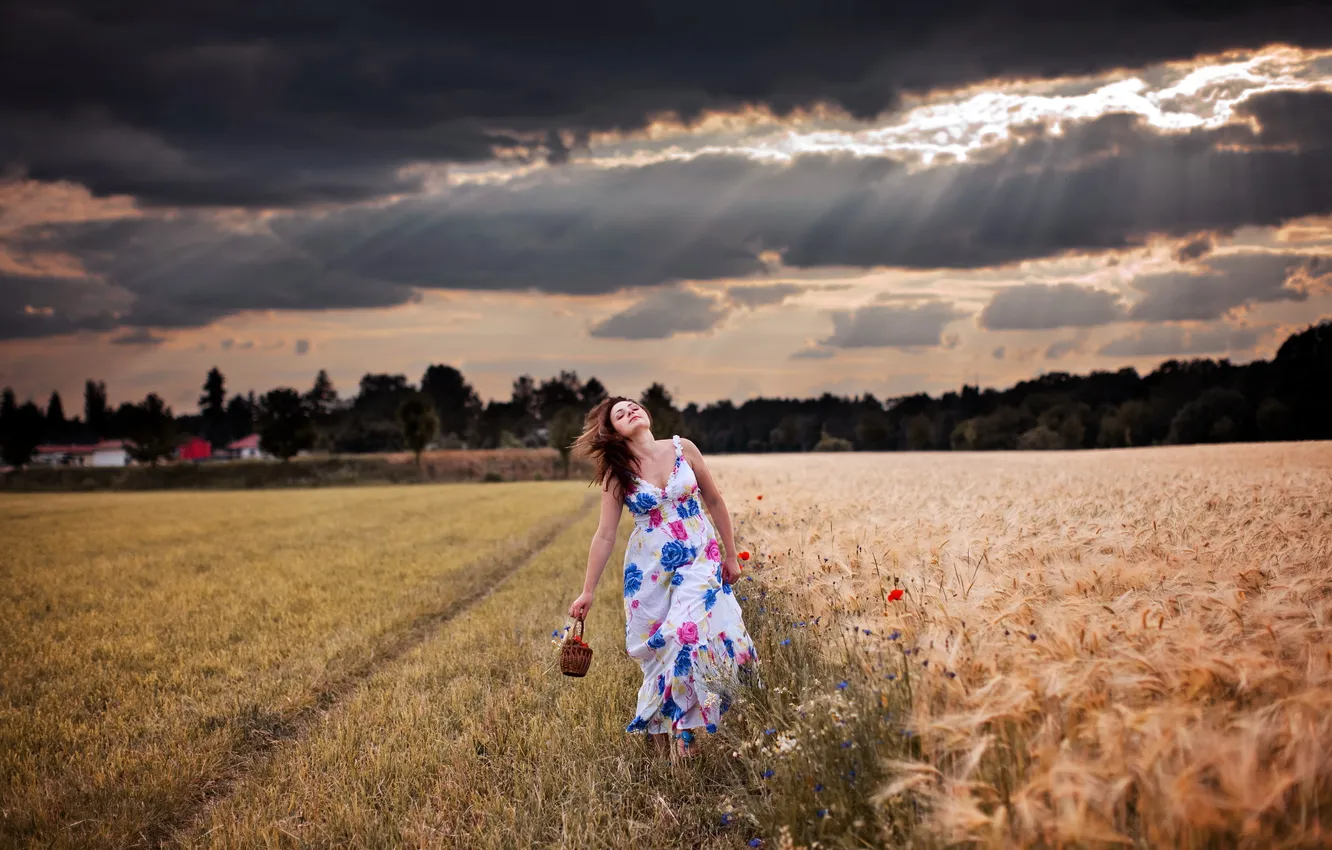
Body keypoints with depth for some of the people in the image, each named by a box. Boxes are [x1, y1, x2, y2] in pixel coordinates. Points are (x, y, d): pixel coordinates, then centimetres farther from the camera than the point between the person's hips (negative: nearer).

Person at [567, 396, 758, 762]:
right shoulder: (617, 474, -3)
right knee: (653, 647, 2)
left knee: (687, 634, -15)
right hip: (650, 570, 1)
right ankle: (662, 730, 20)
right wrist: (587, 591, 0)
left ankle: (682, 730, -2)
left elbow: (714, 501, 7)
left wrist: (731, 555, 9)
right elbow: (605, 535, 0)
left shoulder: (682, 449, -3)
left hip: (698, 560, -1)